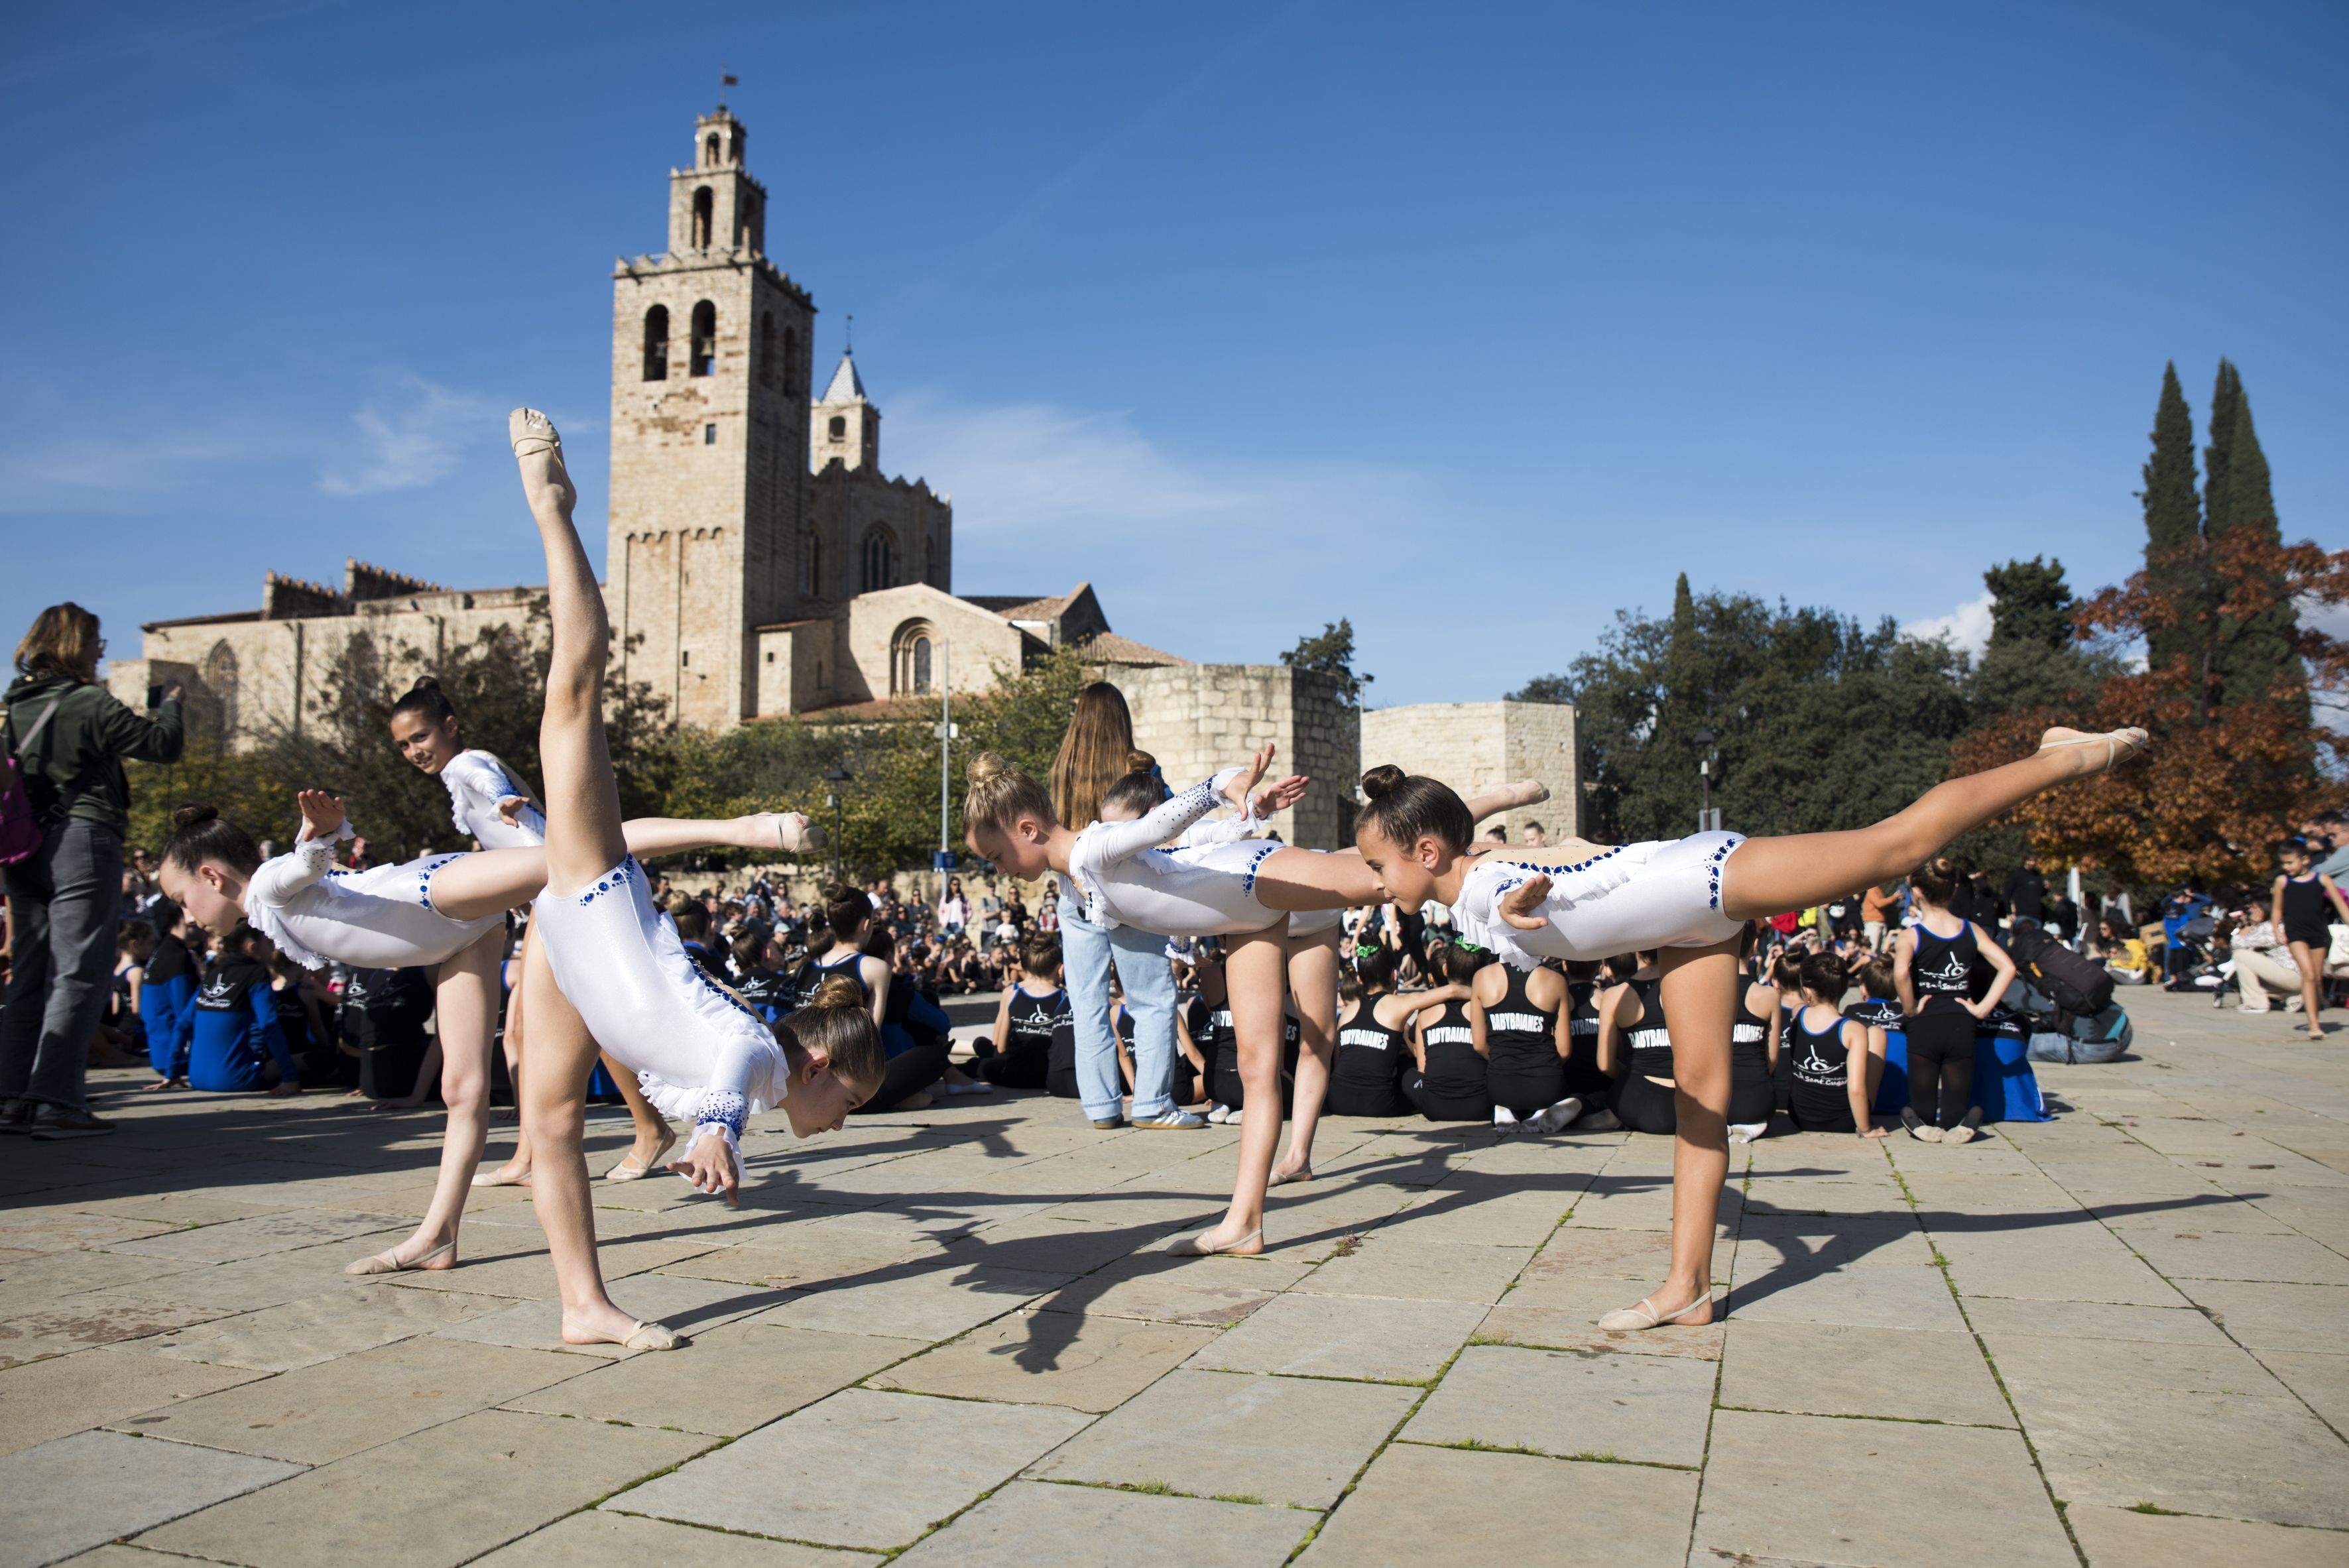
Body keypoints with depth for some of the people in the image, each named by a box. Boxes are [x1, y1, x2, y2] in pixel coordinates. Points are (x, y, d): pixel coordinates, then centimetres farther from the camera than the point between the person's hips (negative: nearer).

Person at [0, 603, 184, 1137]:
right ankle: (56, 1100, -9)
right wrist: (170, 705, 10)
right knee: (77, 973, -6)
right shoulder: (90, 705, -10)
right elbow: (164, 746, -7)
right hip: (82, 843, -7)